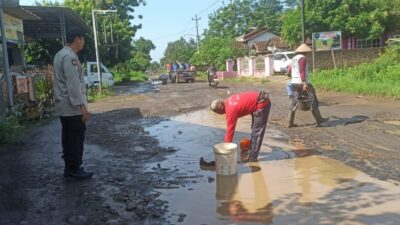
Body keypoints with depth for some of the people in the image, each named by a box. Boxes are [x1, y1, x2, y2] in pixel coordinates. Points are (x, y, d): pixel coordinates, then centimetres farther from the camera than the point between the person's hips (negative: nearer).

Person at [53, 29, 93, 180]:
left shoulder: (60, 55, 16)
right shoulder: (70, 57, -17)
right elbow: (73, 84, -23)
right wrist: (82, 106, -24)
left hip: (64, 106, 10)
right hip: (73, 107, -10)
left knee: (68, 139, 14)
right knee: (76, 139, -2)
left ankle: (69, 168, 21)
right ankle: (75, 170, 5)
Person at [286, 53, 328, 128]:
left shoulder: (293, 59, 17)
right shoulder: (303, 58, -8)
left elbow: (289, 72, 22)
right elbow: (302, 70, -20)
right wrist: (304, 83, -26)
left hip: (294, 83, 8)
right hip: (302, 82, -8)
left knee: (294, 103, 9)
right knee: (313, 101, 1)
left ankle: (290, 123, 7)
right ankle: (319, 120, 4)